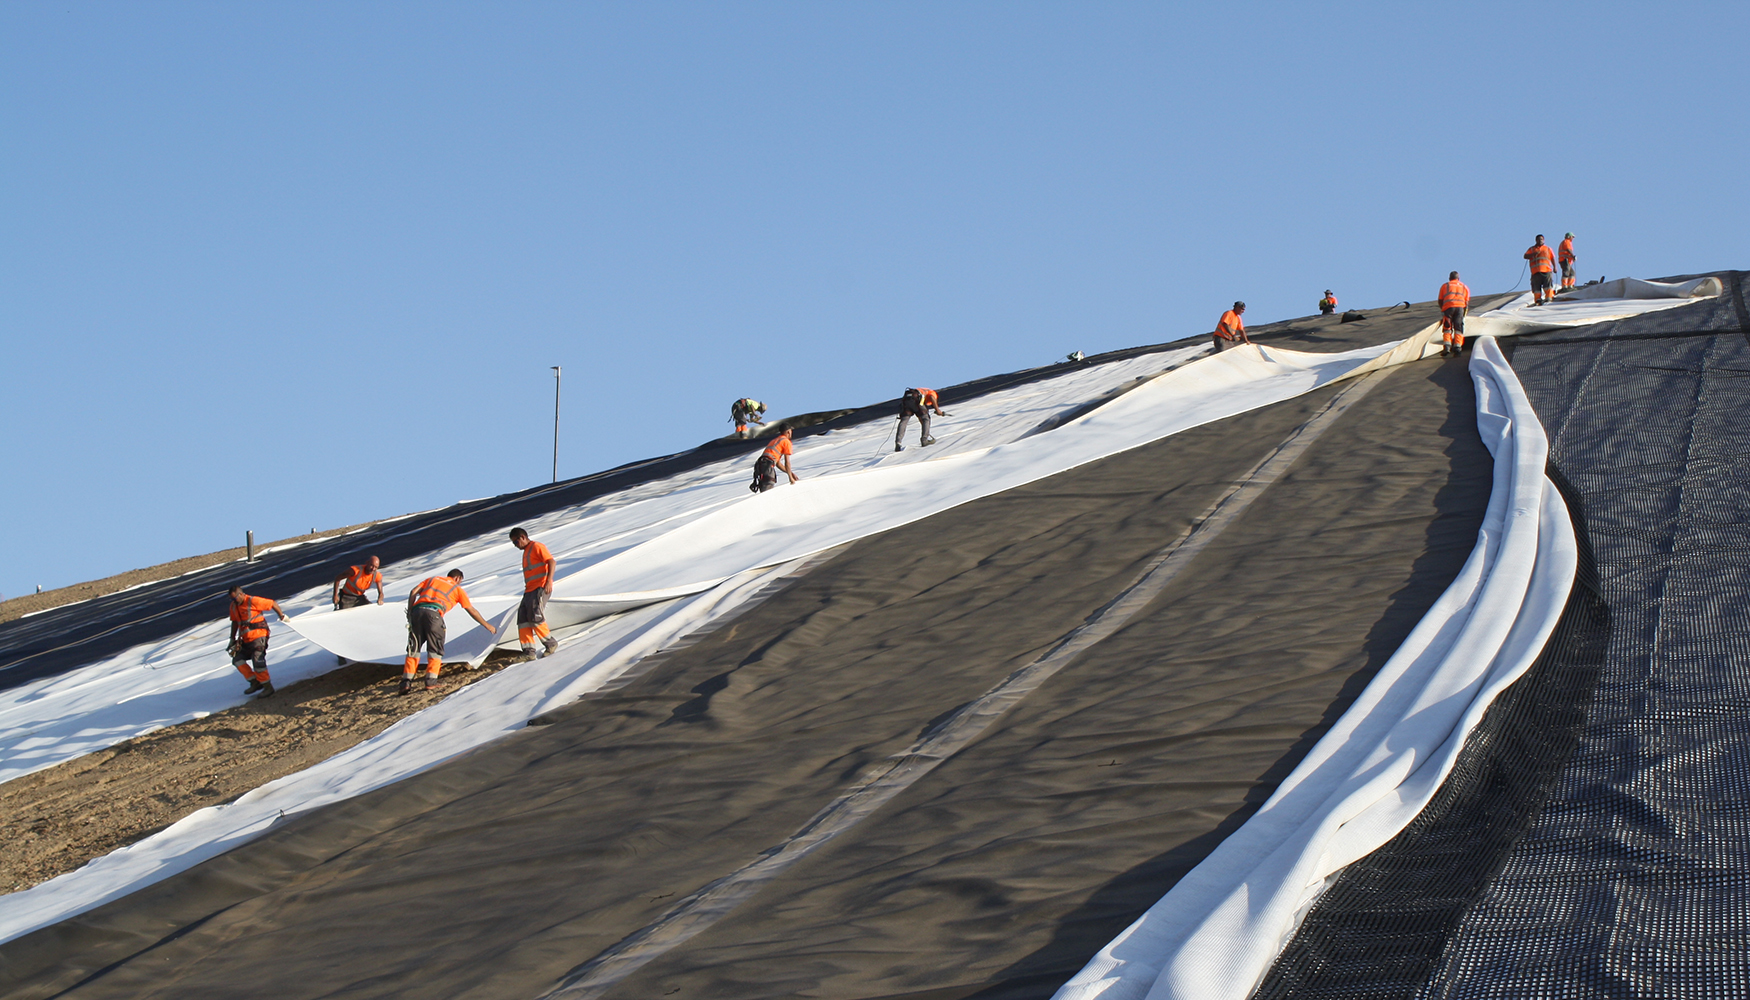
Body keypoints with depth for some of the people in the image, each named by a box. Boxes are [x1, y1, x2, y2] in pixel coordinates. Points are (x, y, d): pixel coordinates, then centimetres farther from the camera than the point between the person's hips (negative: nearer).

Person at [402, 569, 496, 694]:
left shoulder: (431, 579, 32)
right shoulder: (457, 589, 23)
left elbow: (413, 592, 17)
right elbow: (472, 611, 27)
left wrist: (409, 613, 16)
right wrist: (487, 626, 38)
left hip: (417, 610, 3)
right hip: (433, 613, -3)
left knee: (413, 648, 8)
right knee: (435, 650, 7)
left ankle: (406, 682, -1)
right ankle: (431, 682, -4)